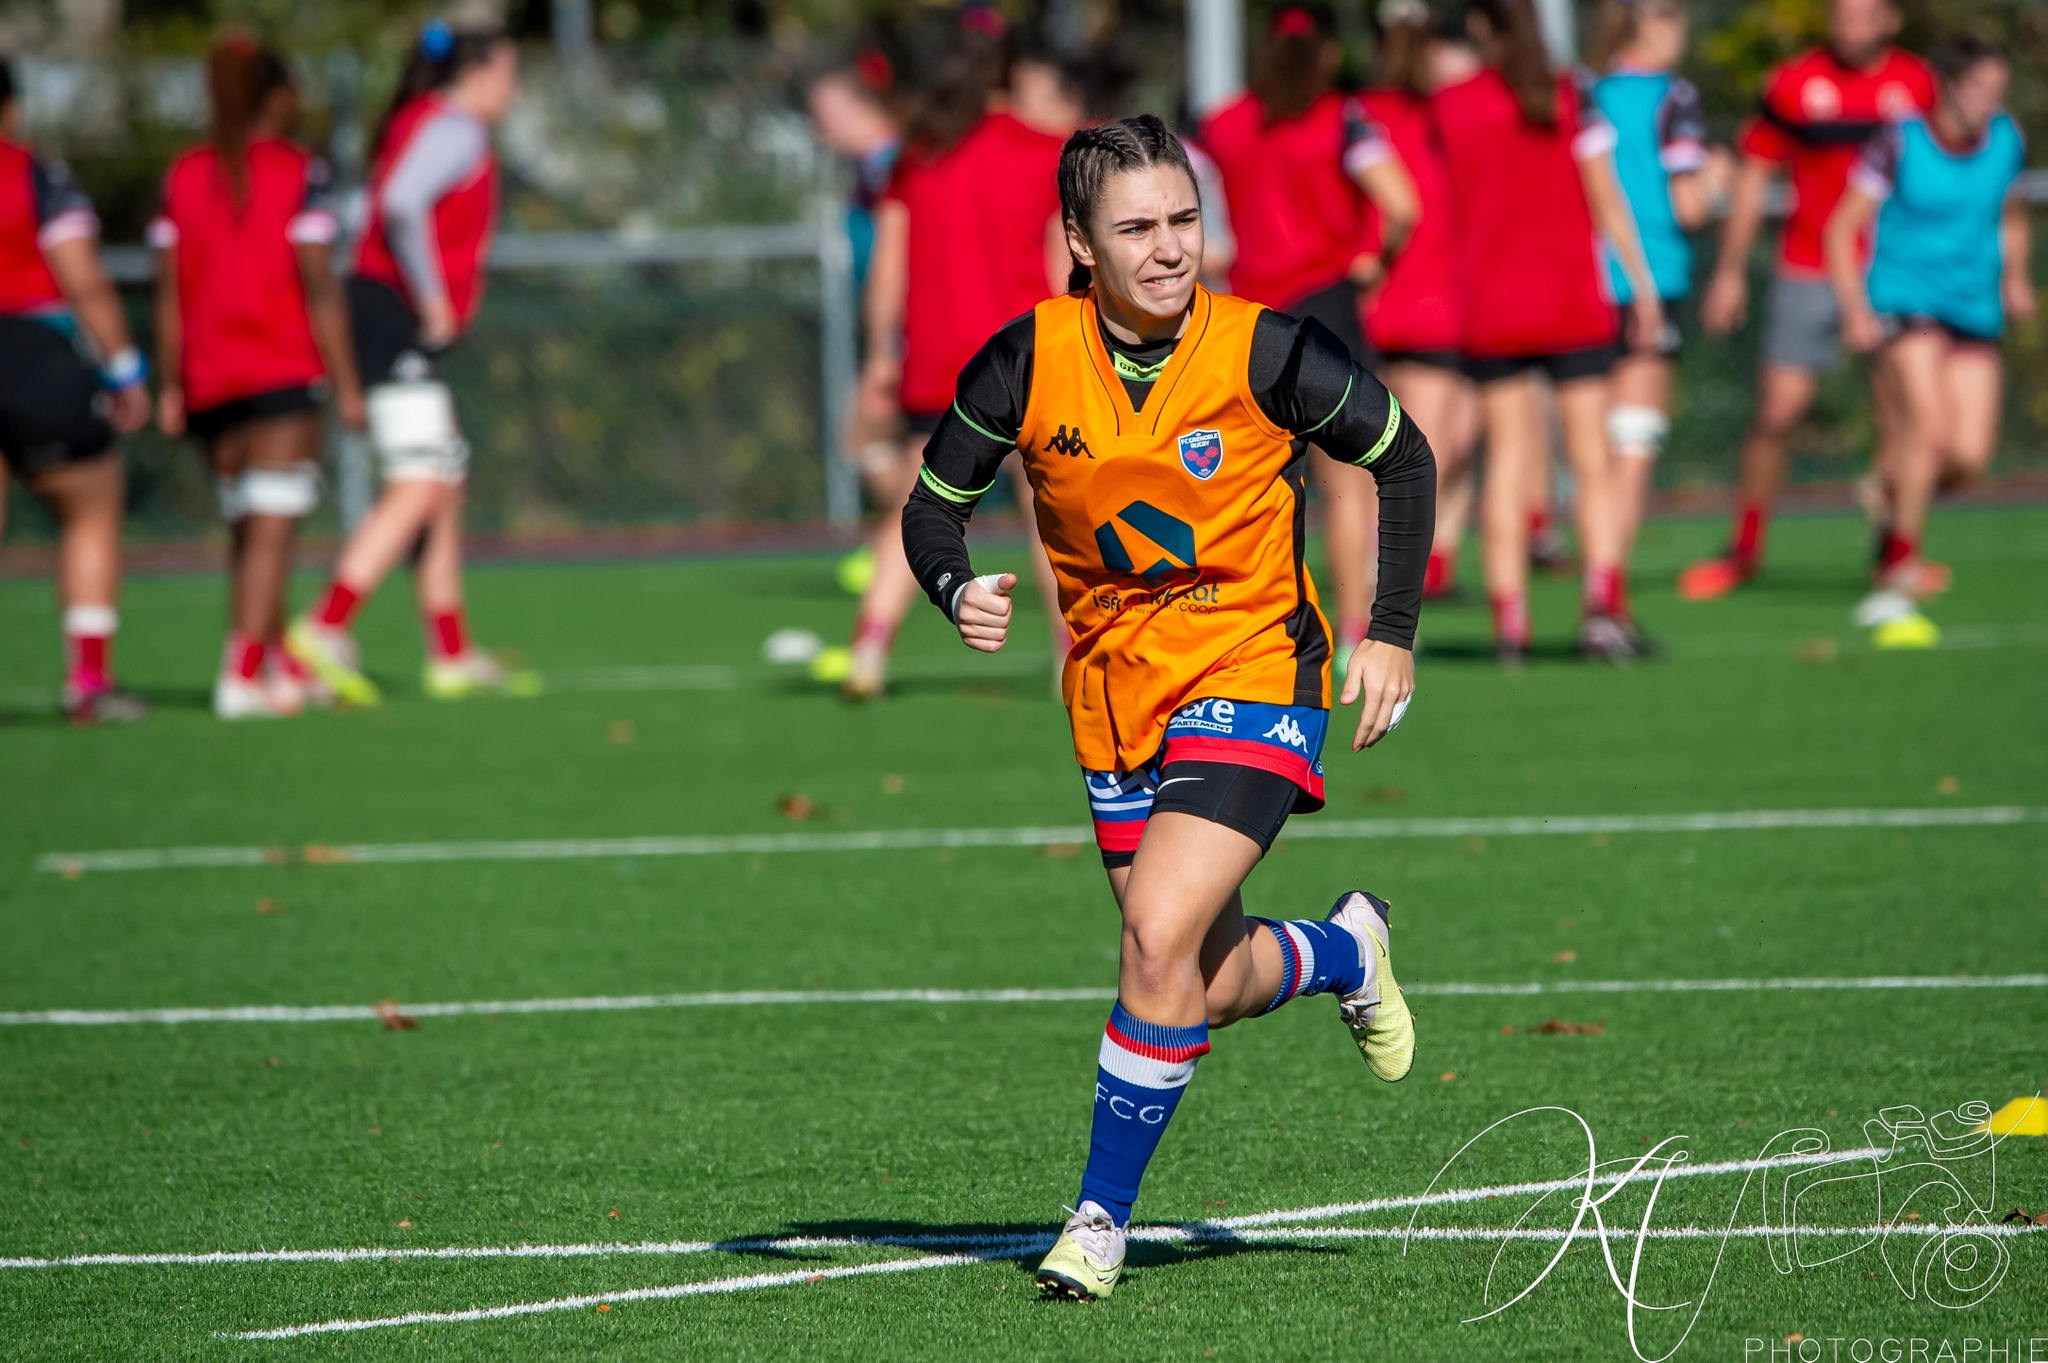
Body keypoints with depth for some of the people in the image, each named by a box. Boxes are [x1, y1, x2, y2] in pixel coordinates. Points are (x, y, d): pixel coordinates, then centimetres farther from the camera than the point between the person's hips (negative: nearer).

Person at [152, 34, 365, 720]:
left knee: (249, 529, 16)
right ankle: (241, 676, -15)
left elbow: (169, 292, 5)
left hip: (208, 379, 5)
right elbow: (320, 287, -10)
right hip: (283, 377, -5)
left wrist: (170, 385, 10)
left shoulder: (183, 176, 7)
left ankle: (282, 668, 21)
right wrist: (346, 382, -6)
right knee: (273, 528, -6)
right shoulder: (298, 172, -5)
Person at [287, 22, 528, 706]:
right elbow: (401, 206, -24)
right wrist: (432, 298, -19)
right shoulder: (455, 130, -9)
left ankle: (453, 656, 16)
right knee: (417, 488, -16)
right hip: (397, 323, -11)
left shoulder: (422, 125, 21)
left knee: (447, 485, 13)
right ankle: (324, 630, -23)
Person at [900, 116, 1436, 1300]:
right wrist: (959, 590, -20)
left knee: (1162, 935, -22)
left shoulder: (1266, 354, -15)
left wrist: (1393, 633, -3)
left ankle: (1105, 1214, -7)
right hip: (1116, 696, 4)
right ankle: (1345, 951, 48)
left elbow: (1404, 458, 1)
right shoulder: (1029, 362, -10)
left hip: (1253, 675, -4)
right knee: (1208, 987, 12)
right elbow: (936, 502, 2)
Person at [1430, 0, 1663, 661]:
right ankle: (1603, 601, -13)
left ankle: (1509, 615, -1)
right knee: (1592, 457, 2)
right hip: (1573, 304, -1)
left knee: (1507, 458, 5)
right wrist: (1642, 284, 4)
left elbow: (1445, 209, 2)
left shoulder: (1447, 108, -2)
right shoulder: (1570, 100, -4)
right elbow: (1606, 200, -3)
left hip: (1487, 309, 1)